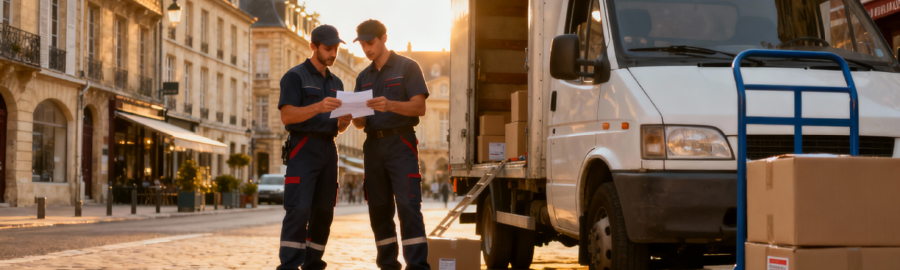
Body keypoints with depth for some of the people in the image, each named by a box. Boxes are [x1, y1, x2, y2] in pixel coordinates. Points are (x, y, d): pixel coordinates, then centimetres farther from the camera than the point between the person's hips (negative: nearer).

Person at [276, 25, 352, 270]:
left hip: (328, 149, 7)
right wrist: (318, 107, -26)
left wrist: (345, 120, -3)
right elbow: (287, 116, -12)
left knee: (323, 212, 3)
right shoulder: (295, 76, 0)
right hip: (304, 147, -7)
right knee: (299, 209, -15)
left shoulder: (335, 82, 21)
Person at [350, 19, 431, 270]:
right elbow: (361, 123, 17)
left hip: (400, 143, -6)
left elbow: (419, 107, -8)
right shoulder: (363, 77, 18)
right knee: (379, 209, 4)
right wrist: (355, 117, -8)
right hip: (373, 145, 6)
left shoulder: (407, 67, 2)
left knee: (408, 205, -14)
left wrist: (390, 105, -25)